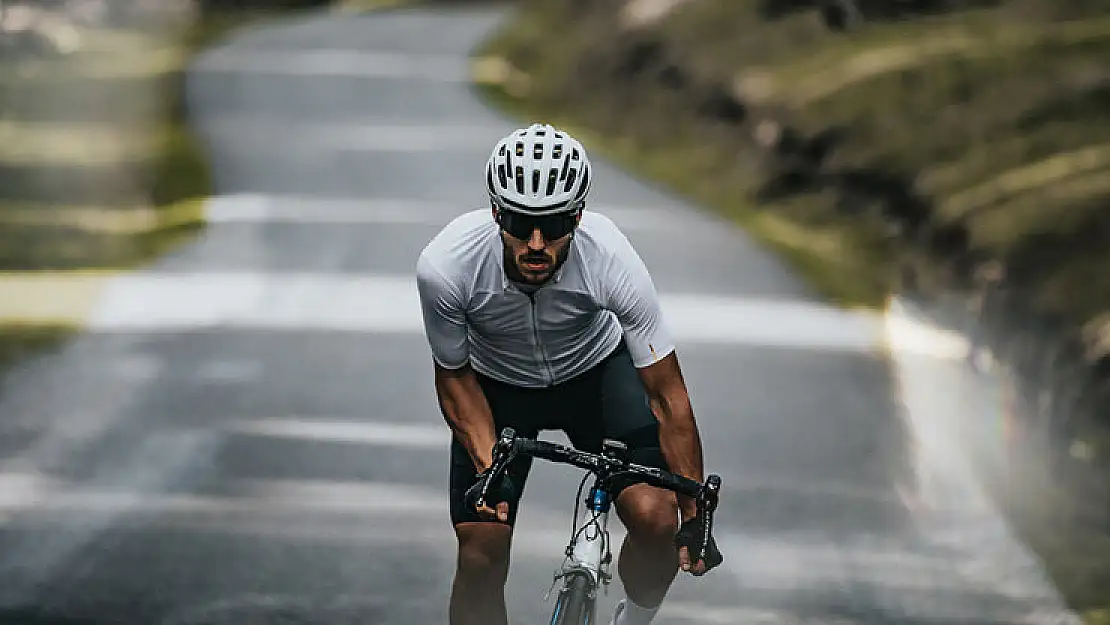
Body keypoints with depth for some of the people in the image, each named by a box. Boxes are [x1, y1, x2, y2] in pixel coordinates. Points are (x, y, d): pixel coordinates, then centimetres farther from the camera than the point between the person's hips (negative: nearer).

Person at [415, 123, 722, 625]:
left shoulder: (612, 260, -35)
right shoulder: (445, 267, -34)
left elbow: (668, 397, -25)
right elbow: (454, 379, -13)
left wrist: (695, 519, -23)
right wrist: (488, 469, -28)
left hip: (595, 370, 0)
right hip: (497, 384, 0)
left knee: (655, 518, -19)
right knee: (480, 557, -10)